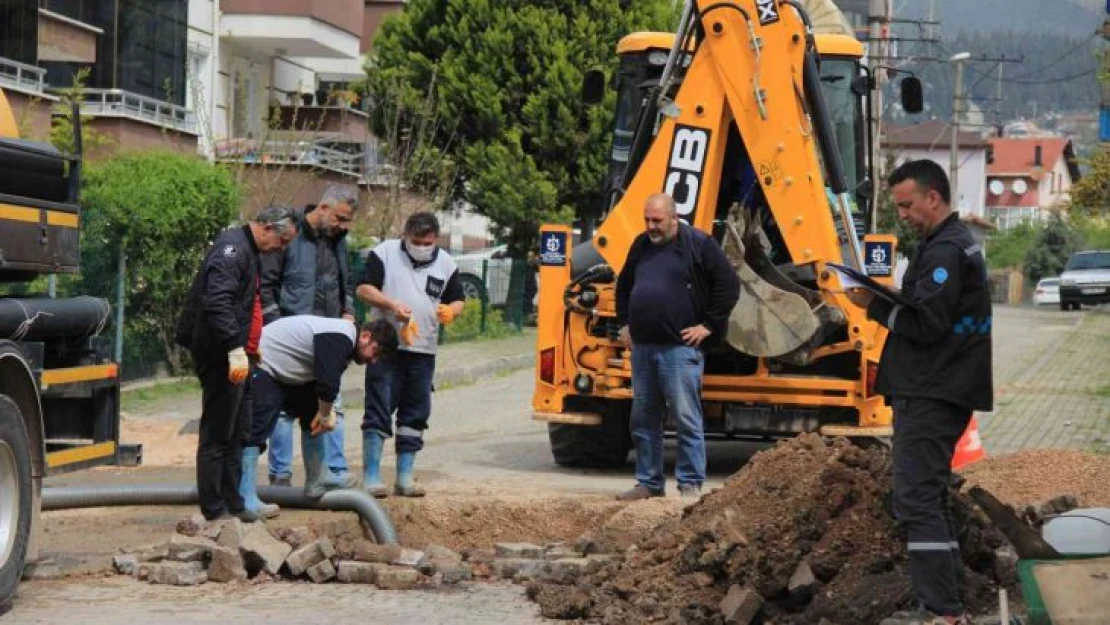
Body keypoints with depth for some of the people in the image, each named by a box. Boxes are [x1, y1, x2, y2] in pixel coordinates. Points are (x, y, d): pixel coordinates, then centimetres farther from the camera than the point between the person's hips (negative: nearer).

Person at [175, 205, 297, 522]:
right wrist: (236, 350, -30)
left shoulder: (246, 251, 18)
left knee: (236, 434, 15)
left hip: (235, 357, 11)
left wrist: (252, 349, 29)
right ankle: (214, 510, -1)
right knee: (217, 435, -5)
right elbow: (217, 303, -27)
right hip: (223, 358, -11)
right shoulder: (232, 249, -16)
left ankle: (232, 503, 23)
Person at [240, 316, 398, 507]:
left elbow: (325, 383, 12)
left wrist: (325, 414, -3)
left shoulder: (345, 340, 10)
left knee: (313, 417, 14)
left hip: (284, 372, 11)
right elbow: (327, 384, -28)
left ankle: (316, 483, 19)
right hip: (263, 365, -11)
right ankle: (246, 498, -19)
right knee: (258, 428, -16)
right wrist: (326, 416, -12)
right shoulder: (339, 339, -24)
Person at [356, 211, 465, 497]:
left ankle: (404, 478, 13)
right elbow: (364, 288, -4)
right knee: (378, 411, -6)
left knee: (415, 415, 7)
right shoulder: (384, 253, -1)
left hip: (423, 351, 4)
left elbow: (457, 300, 14)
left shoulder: (446, 264, 8)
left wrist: (451, 311, -11)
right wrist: (392, 305, -20)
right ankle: (371, 477, -4)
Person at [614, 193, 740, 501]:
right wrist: (625, 323, 20)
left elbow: (728, 287, -7)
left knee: (686, 418, -5)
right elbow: (623, 285, 29)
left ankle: (690, 484, 0)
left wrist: (708, 326, -8)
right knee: (643, 419, 10)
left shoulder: (698, 245, -5)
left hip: (679, 348, -7)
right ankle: (649, 482, 19)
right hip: (642, 347, 7)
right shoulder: (641, 246, 15)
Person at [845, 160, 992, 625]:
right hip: (938, 390, 11)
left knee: (916, 500, -12)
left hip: (930, 395, -11)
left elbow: (927, 324, -20)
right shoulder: (955, 243, 19)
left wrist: (873, 305, -11)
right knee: (930, 497, 16)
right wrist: (886, 299, 7)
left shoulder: (945, 250, -15)